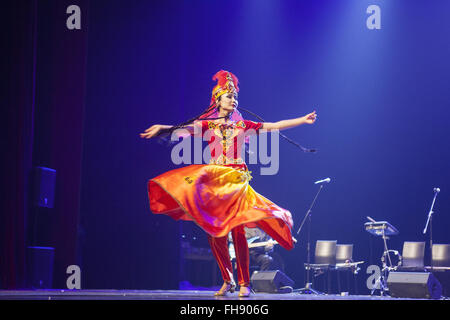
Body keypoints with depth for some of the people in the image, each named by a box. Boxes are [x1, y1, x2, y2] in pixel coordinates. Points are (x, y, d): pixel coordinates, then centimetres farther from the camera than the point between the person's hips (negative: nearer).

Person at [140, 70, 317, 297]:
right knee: (214, 232, -3)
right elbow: (185, 129, -8)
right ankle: (227, 281, 12)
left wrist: (303, 120, 5)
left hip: (237, 179, -1)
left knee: (237, 230, -10)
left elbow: (275, 126, 10)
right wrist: (162, 128, -25)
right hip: (213, 179, 1)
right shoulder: (207, 125, 8)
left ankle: (244, 284, -4)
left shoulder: (243, 125, 11)